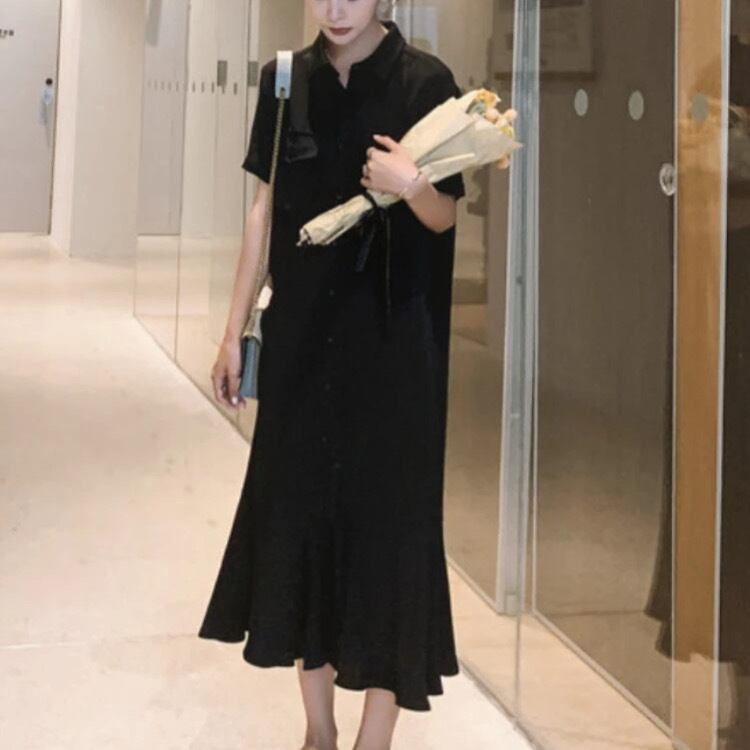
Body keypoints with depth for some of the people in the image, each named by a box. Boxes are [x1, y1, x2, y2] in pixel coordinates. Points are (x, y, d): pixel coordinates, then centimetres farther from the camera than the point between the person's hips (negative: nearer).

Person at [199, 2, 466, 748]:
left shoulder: (424, 80, -7)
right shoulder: (285, 80, 5)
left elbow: (444, 216, -4)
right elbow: (266, 208, 9)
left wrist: (411, 185, -27)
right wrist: (234, 329, 8)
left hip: (391, 338, -4)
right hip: (301, 331, 4)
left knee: (385, 515, 0)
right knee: (298, 506, 8)